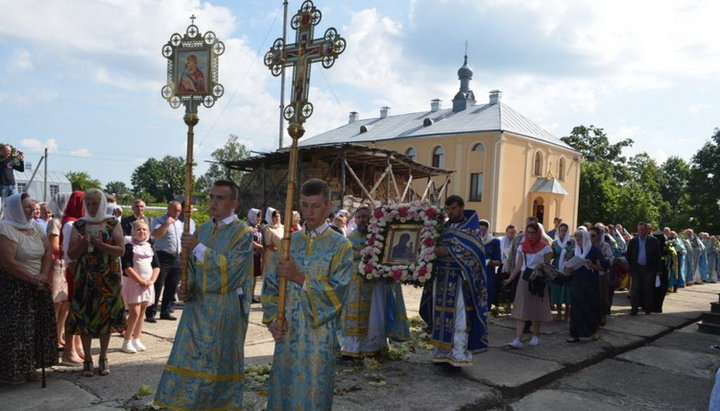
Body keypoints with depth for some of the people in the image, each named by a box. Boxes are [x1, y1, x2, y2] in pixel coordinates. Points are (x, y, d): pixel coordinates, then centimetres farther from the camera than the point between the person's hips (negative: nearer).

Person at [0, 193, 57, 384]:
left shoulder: (34, 227, 9)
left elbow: (48, 251, 7)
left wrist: (44, 275, -9)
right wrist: (32, 279, -15)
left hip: (36, 287, 7)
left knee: (35, 326, 9)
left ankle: (27, 366, 20)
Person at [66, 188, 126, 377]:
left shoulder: (113, 224, 0)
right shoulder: (79, 225, 5)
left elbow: (121, 250, -9)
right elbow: (71, 254, 2)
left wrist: (99, 244, -19)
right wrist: (82, 245, -18)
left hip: (108, 277, -1)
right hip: (84, 278, 1)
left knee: (106, 315, 3)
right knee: (84, 316, 2)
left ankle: (103, 358, 16)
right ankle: (87, 359, 14)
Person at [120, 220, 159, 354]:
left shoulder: (149, 247, 12)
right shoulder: (129, 247, -6)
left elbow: (157, 266, 9)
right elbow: (127, 267, -14)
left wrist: (151, 280, -6)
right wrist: (140, 281, -17)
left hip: (147, 284, 6)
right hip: (132, 283, -6)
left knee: (142, 312, 9)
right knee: (135, 312, -11)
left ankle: (136, 339, 19)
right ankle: (127, 342, -1)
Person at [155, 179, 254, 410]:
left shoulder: (243, 233, -9)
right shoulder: (202, 229, 10)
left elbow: (231, 266, -20)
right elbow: (192, 265, 15)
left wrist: (199, 247, -20)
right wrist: (187, 287, -3)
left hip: (225, 309, -5)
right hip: (197, 305, 6)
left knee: (219, 363, 5)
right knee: (191, 360, 8)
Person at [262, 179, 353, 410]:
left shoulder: (340, 245, -5)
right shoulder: (289, 241, 7)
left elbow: (337, 292, -14)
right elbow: (271, 285, 9)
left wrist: (300, 278, -23)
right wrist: (272, 320, -4)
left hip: (318, 335, -4)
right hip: (286, 332, 4)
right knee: (282, 392, 12)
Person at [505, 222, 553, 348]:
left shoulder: (545, 248, -4)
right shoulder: (522, 246, 7)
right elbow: (518, 266, 7)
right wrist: (510, 279, -1)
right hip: (524, 280, 3)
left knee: (536, 308, 7)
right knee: (520, 309, -5)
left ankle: (535, 336, 26)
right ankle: (518, 339, -9)